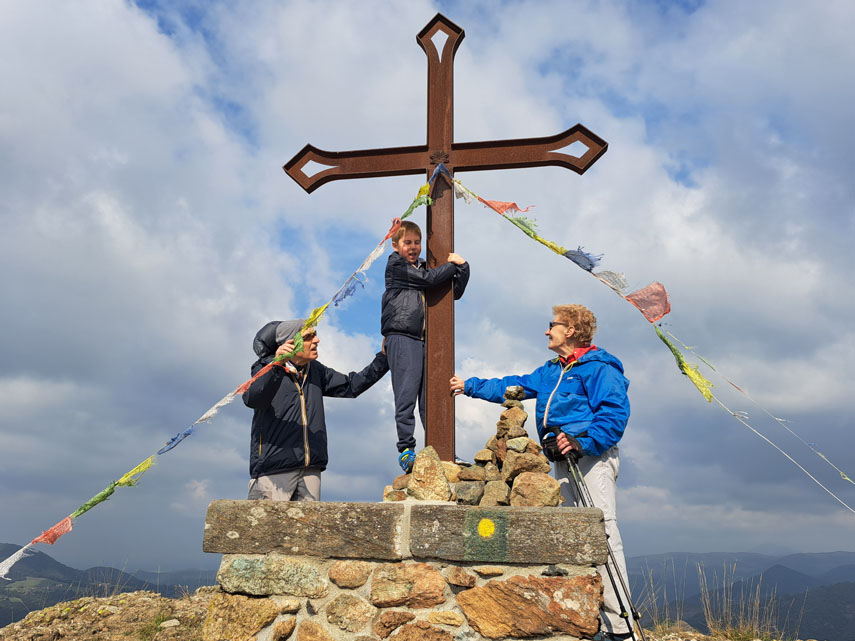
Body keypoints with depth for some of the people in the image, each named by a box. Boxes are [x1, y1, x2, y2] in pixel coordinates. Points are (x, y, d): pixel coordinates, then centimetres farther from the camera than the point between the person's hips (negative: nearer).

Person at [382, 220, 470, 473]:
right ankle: (406, 449, -6)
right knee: (406, 395, -9)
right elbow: (429, 279, -11)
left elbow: (454, 292, 20)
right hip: (401, 338, -6)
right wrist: (452, 264, 2)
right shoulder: (396, 265, 3)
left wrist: (463, 268, 5)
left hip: (425, 338, 6)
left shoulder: (423, 267, 22)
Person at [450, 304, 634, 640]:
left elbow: (615, 411, -16)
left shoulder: (598, 368, -5)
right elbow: (514, 386, 29)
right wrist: (469, 386, 30)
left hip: (592, 458, -9)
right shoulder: (550, 371, 22)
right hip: (564, 461, 9)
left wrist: (583, 440, -24)